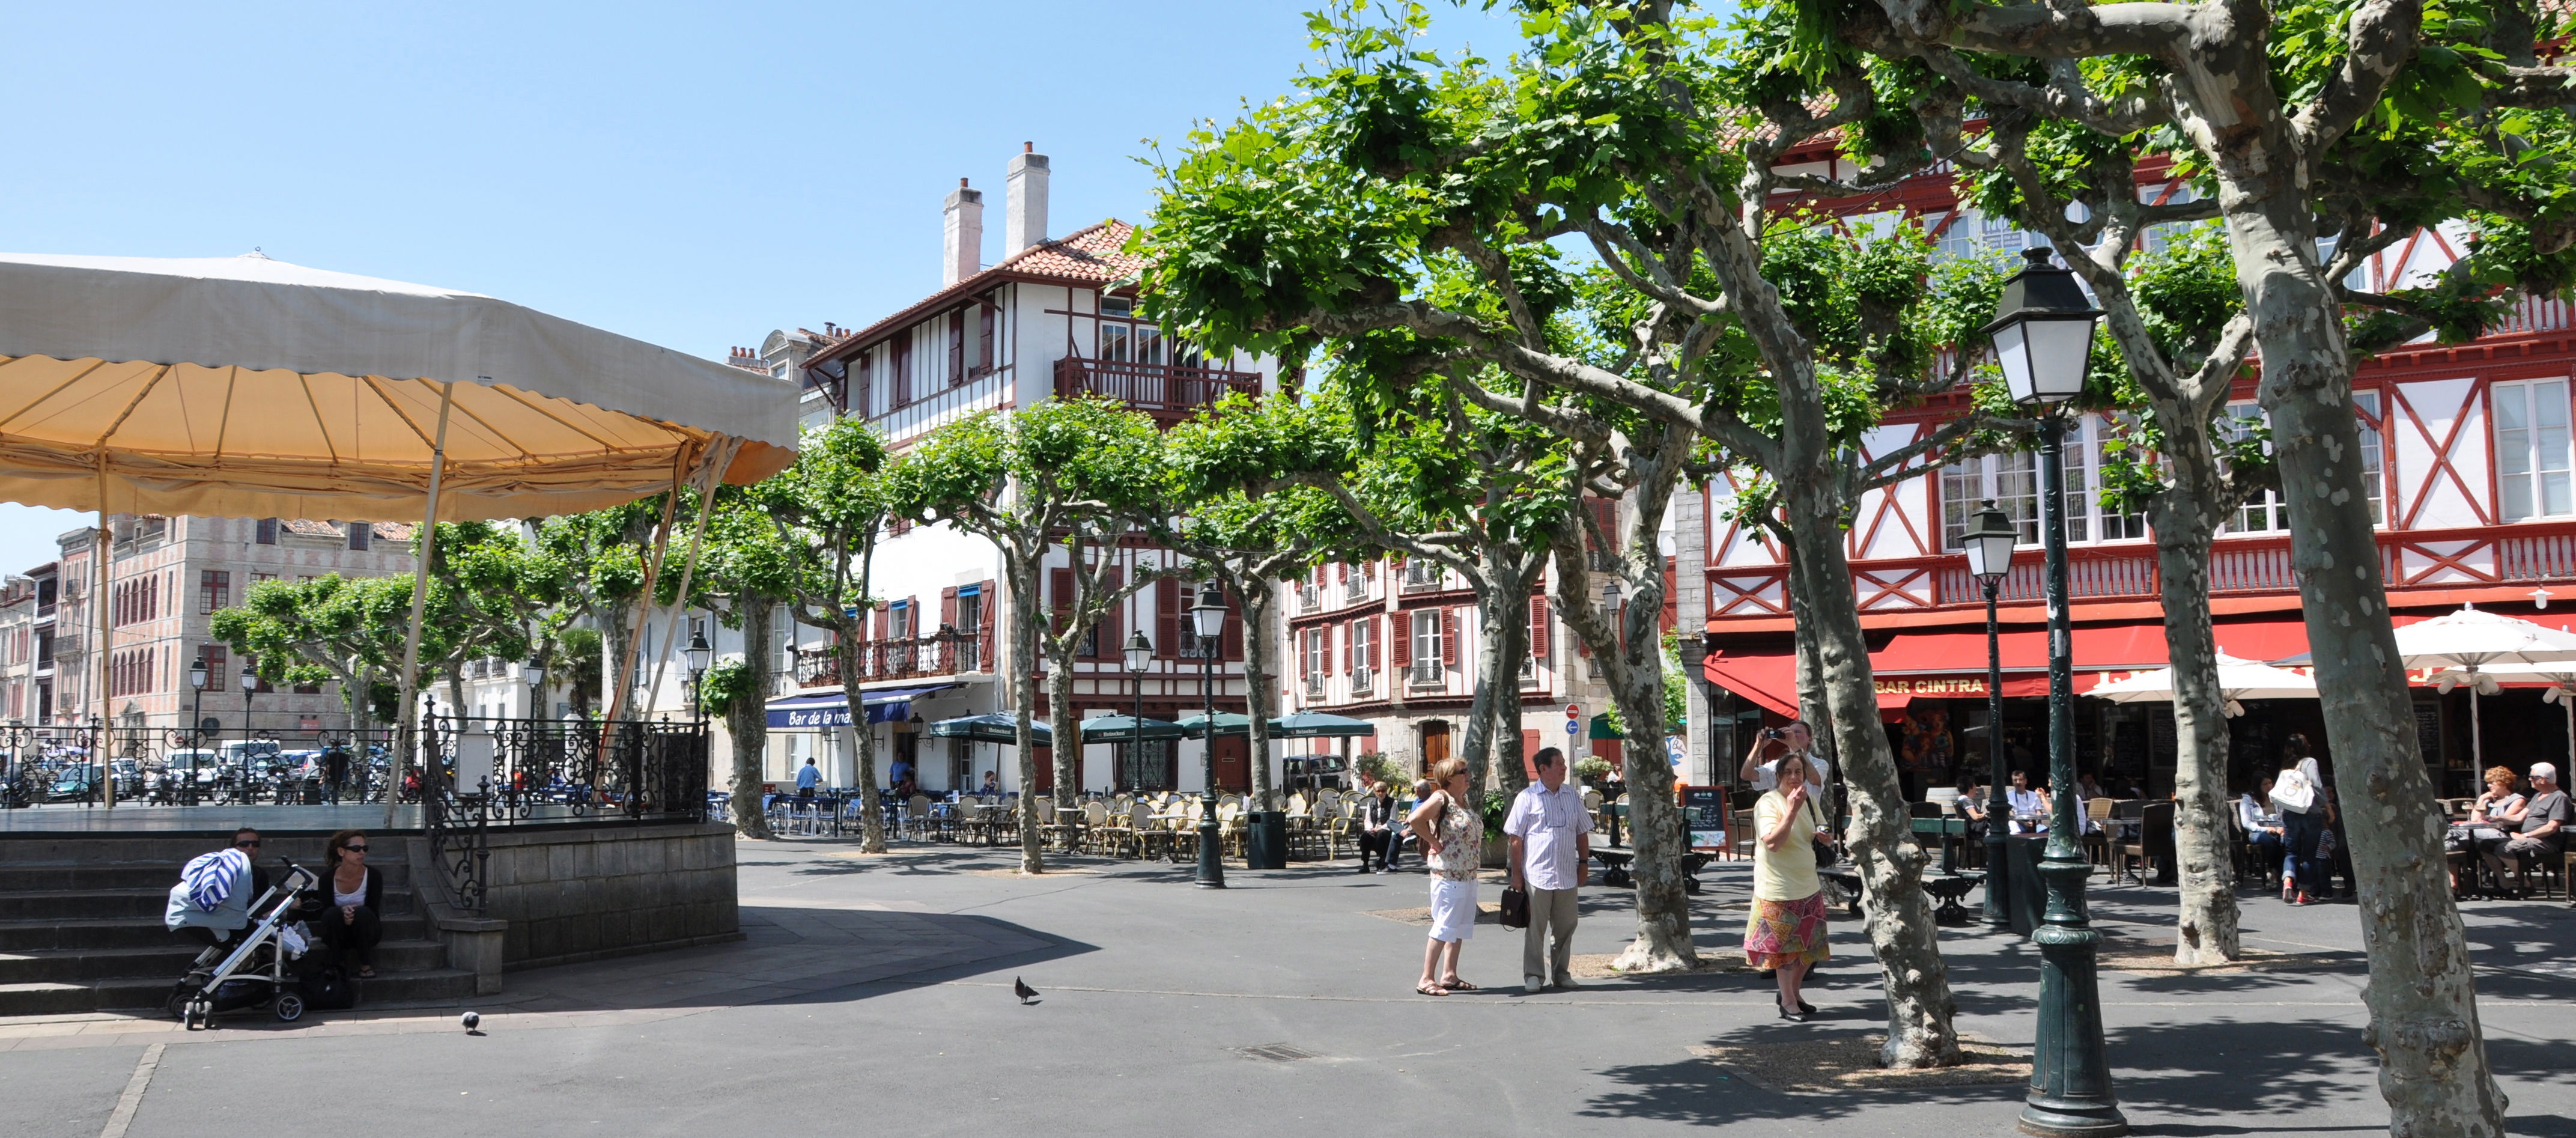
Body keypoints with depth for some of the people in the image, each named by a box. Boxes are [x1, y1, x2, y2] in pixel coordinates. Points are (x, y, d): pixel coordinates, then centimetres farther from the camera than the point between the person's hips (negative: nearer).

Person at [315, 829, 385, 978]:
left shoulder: (374, 876, -14)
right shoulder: (328, 878, -12)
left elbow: (374, 913, -12)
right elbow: (324, 911, -10)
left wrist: (355, 915, -32)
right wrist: (343, 911, -31)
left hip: (365, 932, -1)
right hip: (338, 934, 1)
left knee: (362, 913, -32)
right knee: (332, 914, -30)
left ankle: (366, 965, -19)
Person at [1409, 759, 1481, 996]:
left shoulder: (1462, 800, 13)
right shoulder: (1441, 799, -13)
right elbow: (1415, 820, -27)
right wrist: (1436, 842, -18)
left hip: (1468, 876, 9)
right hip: (1448, 876, -9)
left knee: (1461, 928, 12)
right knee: (1444, 927, -7)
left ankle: (1449, 976, 20)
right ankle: (1427, 979, -1)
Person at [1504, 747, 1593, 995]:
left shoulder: (1573, 796, 11)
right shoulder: (1527, 797, -4)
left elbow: (1582, 833, 19)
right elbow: (1516, 838, -4)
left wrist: (1584, 862, 11)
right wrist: (1516, 873, -7)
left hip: (1567, 875, 4)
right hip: (1536, 874, -4)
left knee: (1565, 926, 9)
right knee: (1535, 927, 1)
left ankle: (1561, 973, 21)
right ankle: (1534, 975, 9)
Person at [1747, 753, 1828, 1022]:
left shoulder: (1808, 800, 7)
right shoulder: (1768, 803, -15)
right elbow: (1773, 842, -27)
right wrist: (1792, 810, -30)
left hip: (1808, 887, 7)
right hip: (1779, 889, -7)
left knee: (1811, 945, 13)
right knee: (1784, 947, 1)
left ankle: (1792, 993, 31)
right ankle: (1788, 1003, 13)